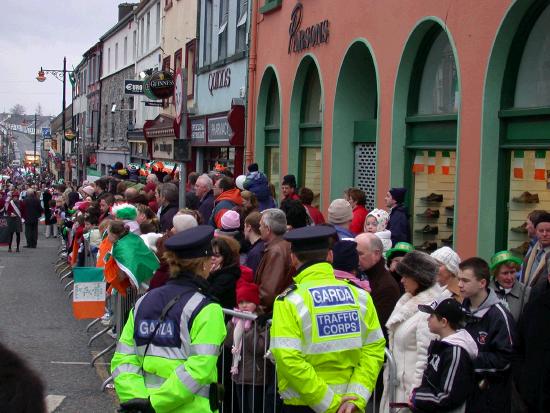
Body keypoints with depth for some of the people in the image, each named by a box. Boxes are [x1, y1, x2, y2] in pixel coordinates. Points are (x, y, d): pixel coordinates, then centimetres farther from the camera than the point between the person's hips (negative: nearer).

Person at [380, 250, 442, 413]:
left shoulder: (429, 310, -18)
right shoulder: (409, 301, 11)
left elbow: (426, 355, -20)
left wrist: (415, 392, -18)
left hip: (411, 386, -9)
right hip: (397, 383, 9)